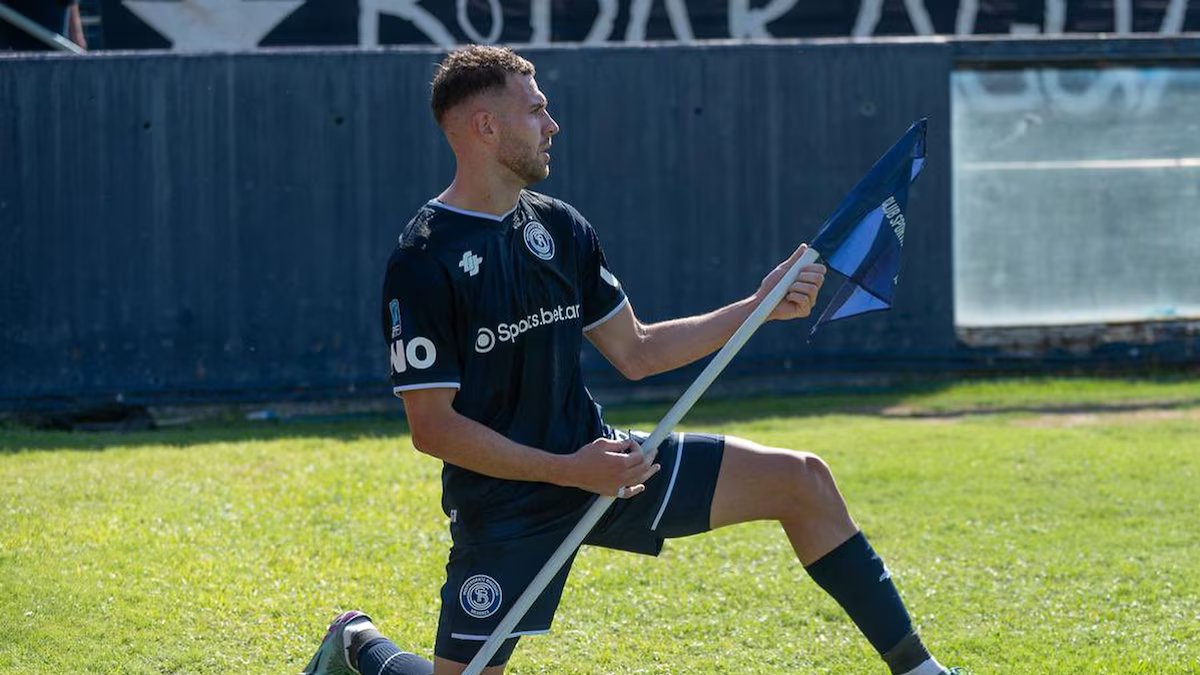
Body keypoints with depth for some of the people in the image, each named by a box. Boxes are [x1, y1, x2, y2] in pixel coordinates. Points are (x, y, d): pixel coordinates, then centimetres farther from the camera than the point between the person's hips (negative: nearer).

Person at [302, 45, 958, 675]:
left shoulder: (559, 227, 5)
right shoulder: (422, 263, -17)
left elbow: (635, 352, 14)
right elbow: (432, 426, -19)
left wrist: (757, 307, 6)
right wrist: (571, 470, -23)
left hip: (593, 458, 6)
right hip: (504, 506, -6)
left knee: (801, 480, -3)